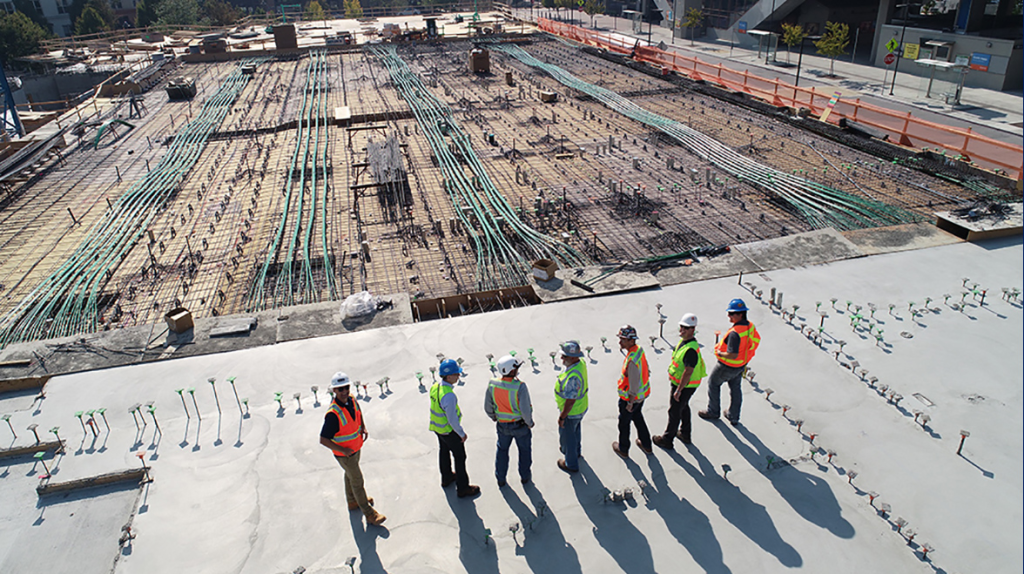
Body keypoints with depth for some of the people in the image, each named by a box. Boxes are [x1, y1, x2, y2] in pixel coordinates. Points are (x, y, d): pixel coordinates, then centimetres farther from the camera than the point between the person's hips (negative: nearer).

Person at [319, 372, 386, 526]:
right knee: (357, 481, 6)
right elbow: (323, 440, -30)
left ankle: (353, 501, 52)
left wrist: (364, 428, 1)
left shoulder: (352, 400, -12)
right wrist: (343, 450, -30)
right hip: (344, 454, -7)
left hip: (356, 448, 7)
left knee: (350, 475, 28)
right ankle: (369, 514, 22)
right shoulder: (333, 414, -35)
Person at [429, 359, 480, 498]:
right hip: (449, 430, -8)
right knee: (460, 457, 8)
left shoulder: (435, 387, -8)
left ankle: (446, 477, 49)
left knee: (444, 451, 27)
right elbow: (452, 419, -29)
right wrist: (462, 433, -15)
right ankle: (462, 488, 20)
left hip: (437, 427, 8)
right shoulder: (449, 395, -36)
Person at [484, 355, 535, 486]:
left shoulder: (492, 385, -17)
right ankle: (524, 476, 42)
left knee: (502, 450, 26)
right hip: (520, 425, -3)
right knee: (524, 450, 23)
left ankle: (500, 478, 40)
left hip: (502, 425, 3)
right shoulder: (520, 386, -31)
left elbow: (488, 408, -5)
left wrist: (495, 418, 15)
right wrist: (530, 423, -7)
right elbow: (525, 410, -27)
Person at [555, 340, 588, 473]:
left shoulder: (573, 377, -40)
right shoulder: (581, 363, -12)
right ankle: (576, 451, 57)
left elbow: (570, 401, -32)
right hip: (581, 407, 8)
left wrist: (562, 417, -19)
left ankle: (571, 464, 37)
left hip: (571, 412, -8)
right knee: (575, 431, 32)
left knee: (567, 436, 16)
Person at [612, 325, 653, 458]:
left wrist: (630, 402, -19)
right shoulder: (639, 349, -6)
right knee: (638, 417, 28)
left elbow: (634, 384, -29)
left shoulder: (632, 360, -35)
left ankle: (623, 449, 34)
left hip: (630, 397, -9)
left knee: (624, 422, 14)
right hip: (642, 394, 9)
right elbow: (645, 370, 9)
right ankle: (646, 445, 44)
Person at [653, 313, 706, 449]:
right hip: (679, 381, 10)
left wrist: (678, 390, -26)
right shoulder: (684, 340, -1)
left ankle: (667, 440, 21)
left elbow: (688, 372, -31)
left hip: (685, 385, -10)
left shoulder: (691, 349, -32)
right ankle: (685, 434, 44)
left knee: (674, 411, 5)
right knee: (684, 407, 25)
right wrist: (672, 374, 23)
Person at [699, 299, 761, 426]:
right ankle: (734, 417, 37)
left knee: (713, 383, 17)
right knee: (735, 388, 23)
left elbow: (733, 355, -36)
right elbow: (756, 341, 10)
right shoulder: (750, 326, -8)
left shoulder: (735, 333, -36)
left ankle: (713, 412, 31)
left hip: (728, 366, -8)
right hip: (741, 365, 8)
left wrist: (720, 353, -19)